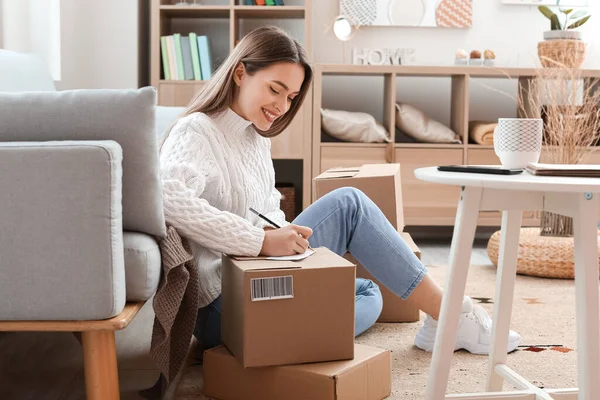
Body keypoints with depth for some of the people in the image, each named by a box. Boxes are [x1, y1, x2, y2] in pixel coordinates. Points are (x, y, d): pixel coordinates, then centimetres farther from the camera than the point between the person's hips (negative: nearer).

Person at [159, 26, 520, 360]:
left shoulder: (257, 137, 16)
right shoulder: (196, 133, -11)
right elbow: (170, 199, -32)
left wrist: (281, 232, -3)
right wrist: (262, 240, -31)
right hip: (222, 304, -10)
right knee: (348, 205, -12)